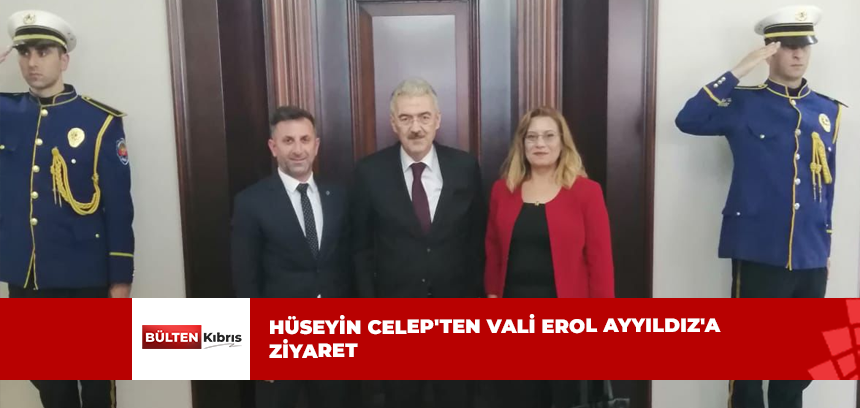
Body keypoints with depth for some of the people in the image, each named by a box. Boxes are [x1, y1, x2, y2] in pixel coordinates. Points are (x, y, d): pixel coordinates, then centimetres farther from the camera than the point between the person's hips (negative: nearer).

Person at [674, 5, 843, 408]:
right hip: (759, 255, -4)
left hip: (811, 259, 5)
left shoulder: (828, 111, 10)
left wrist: (824, 243, 18)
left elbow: (827, 183, 16)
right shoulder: (744, 104, -3)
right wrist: (739, 70, -20)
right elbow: (688, 120, -22)